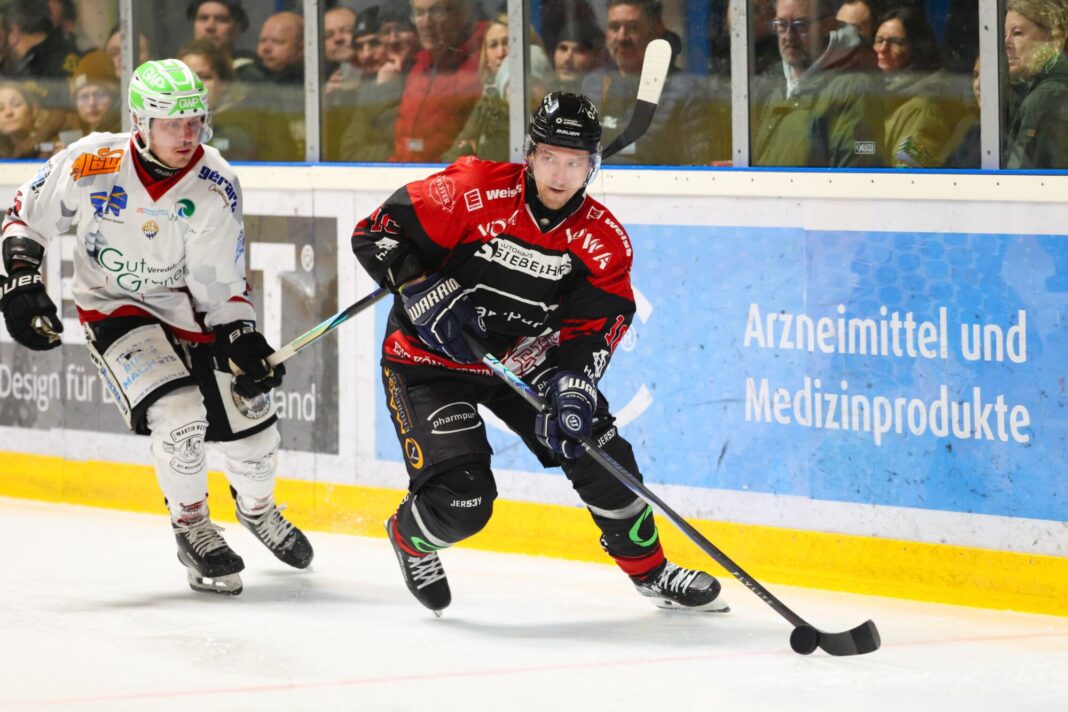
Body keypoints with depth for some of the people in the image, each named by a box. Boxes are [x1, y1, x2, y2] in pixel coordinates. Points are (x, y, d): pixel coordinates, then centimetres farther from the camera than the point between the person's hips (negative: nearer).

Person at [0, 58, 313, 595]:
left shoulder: (215, 186, -17)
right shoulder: (92, 164, -21)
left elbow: (220, 284, -11)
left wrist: (242, 339, -22)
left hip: (190, 310, 2)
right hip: (115, 309, -2)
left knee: (250, 420, 1)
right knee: (177, 411, -25)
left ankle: (257, 508, 35)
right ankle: (192, 529, 0)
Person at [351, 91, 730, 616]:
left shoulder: (602, 238, -9)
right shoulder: (474, 191, -23)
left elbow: (594, 324, -12)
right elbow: (377, 233, -20)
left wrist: (575, 383, -30)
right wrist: (430, 297, -30)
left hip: (524, 359, 5)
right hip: (429, 360, -5)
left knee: (598, 451, -3)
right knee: (462, 501, -16)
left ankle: (649, 570, 20)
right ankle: (410, 537, 21)